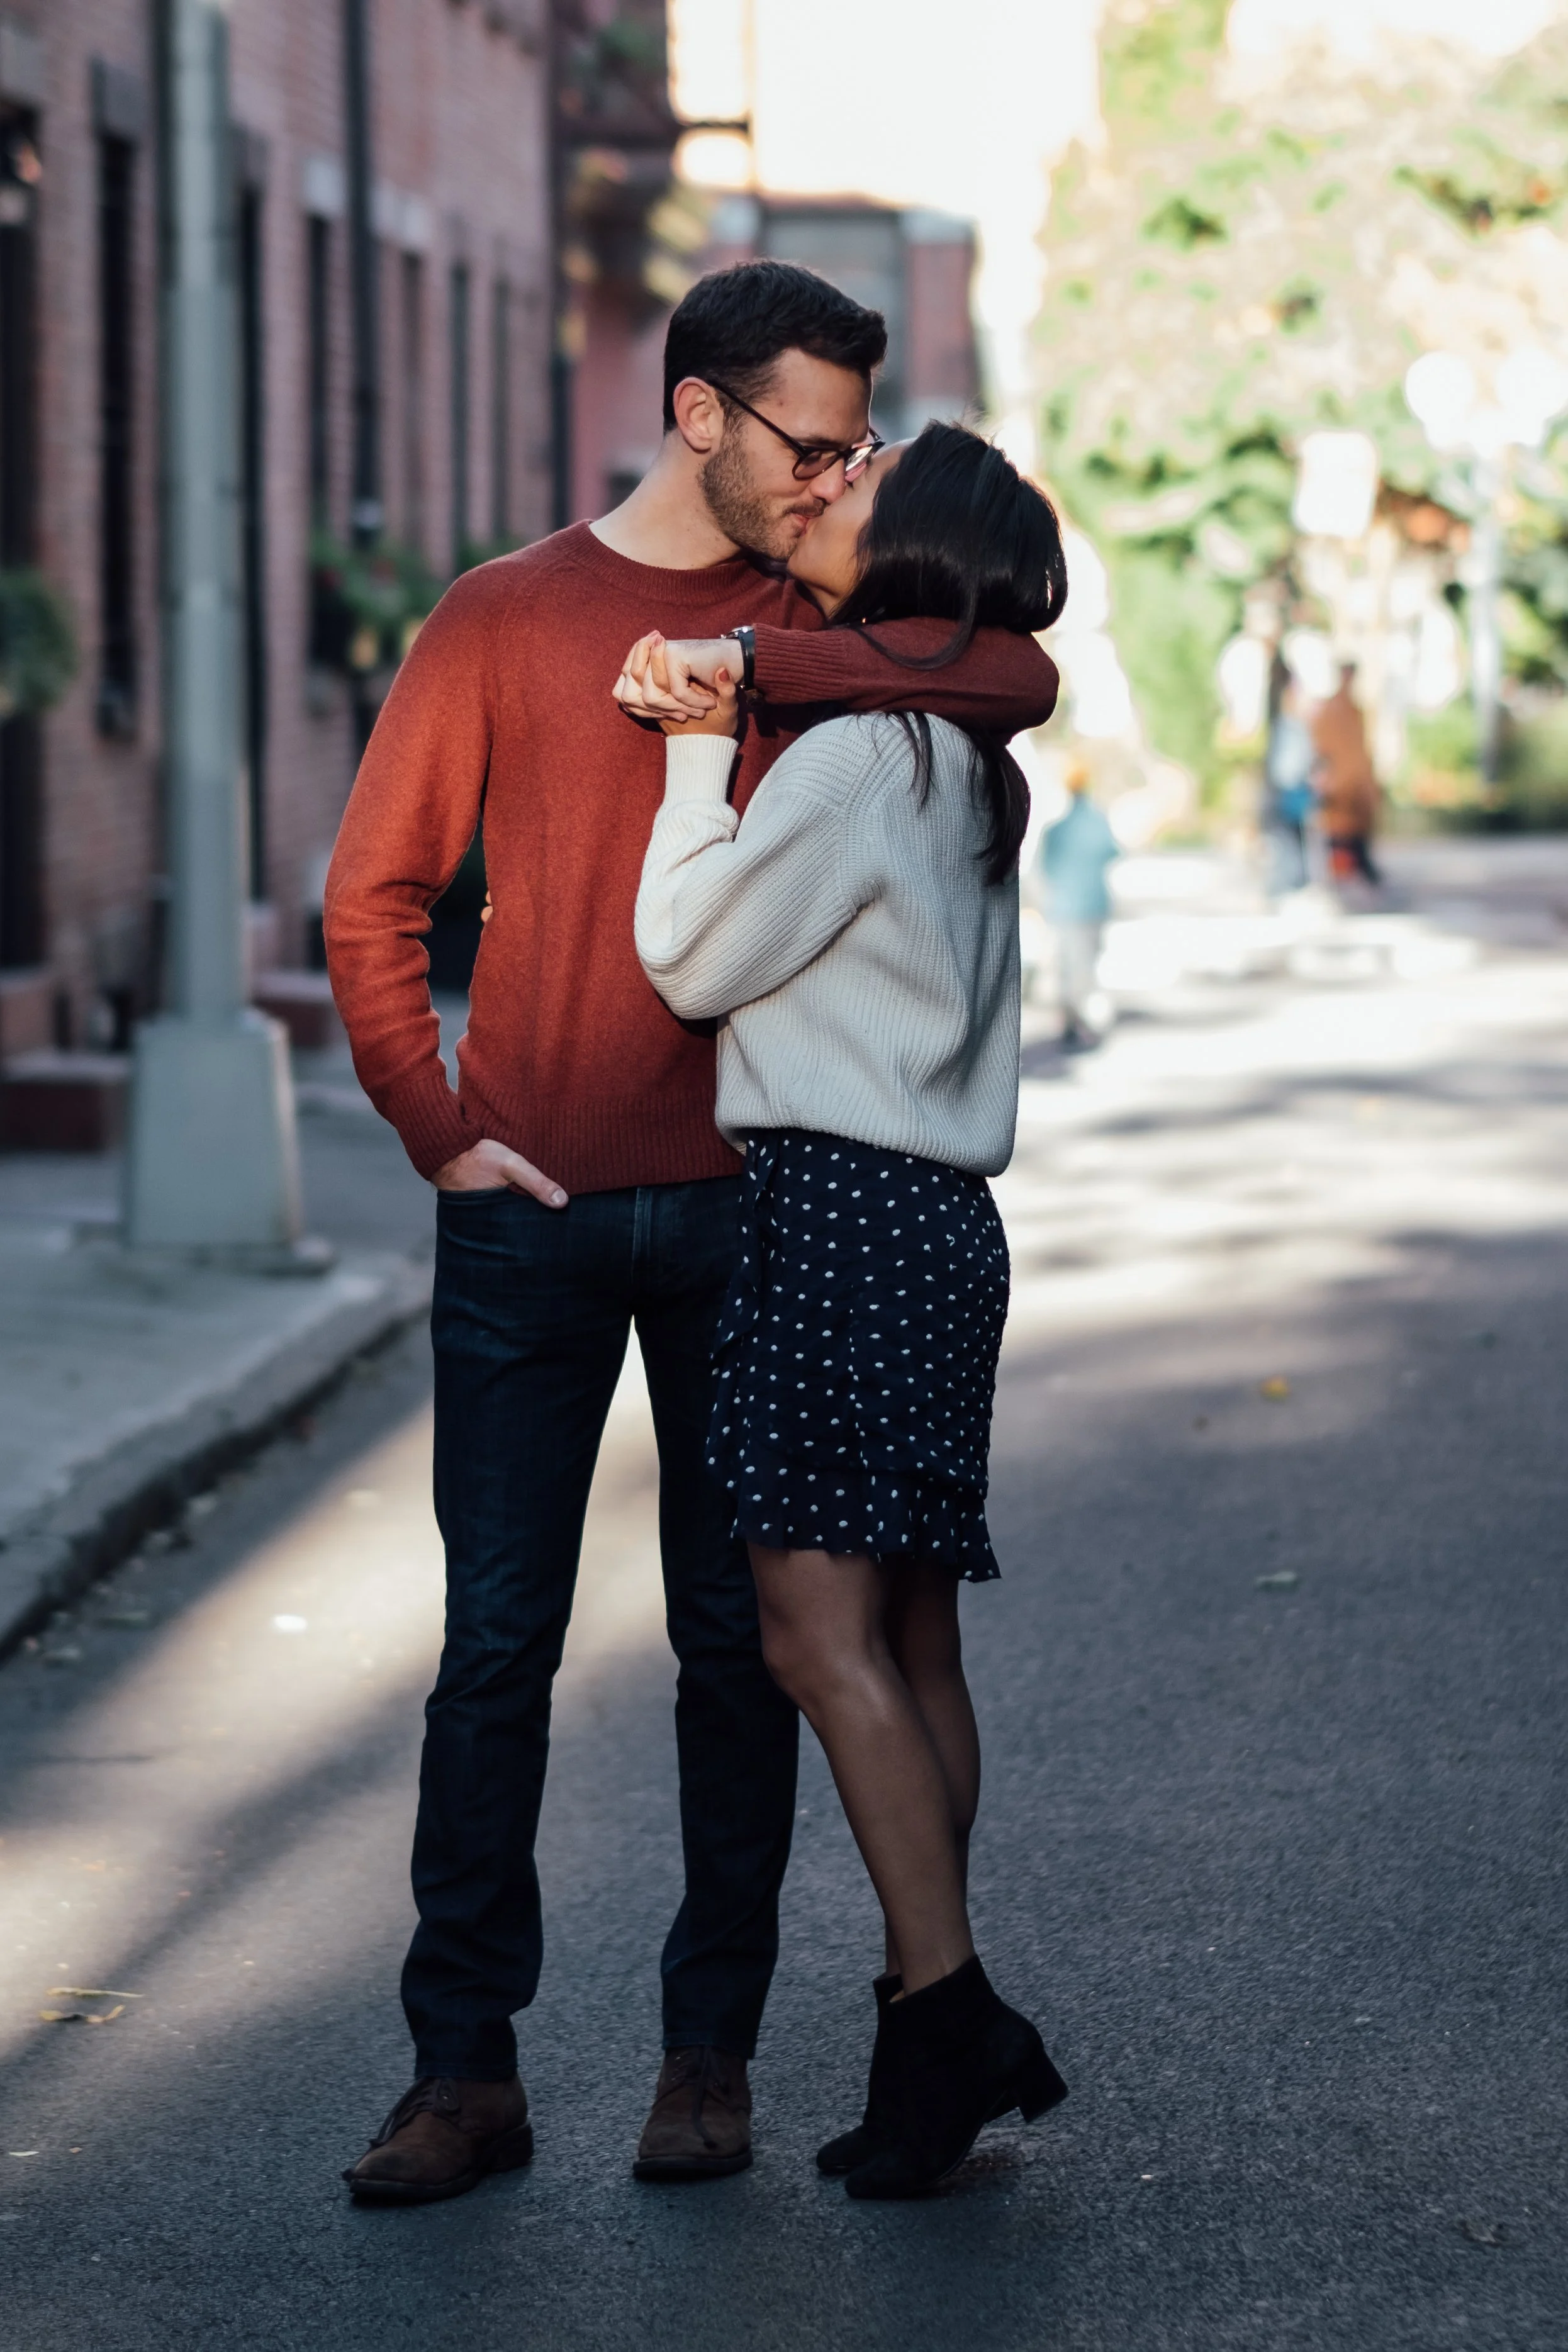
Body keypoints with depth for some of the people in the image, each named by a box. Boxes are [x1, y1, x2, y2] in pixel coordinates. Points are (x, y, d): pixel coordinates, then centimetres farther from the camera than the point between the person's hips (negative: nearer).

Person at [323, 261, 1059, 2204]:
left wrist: (759, 662, -16)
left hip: (747, 1203, 2)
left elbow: (1016, 681, -10)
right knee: (496, 1645, -1)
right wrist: (439, 1134, -5)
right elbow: (373, 893, 4)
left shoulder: (822, 630, 9)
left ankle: (710, 2056, 13)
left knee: (738, 1640, 5)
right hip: (534, 1217, -2)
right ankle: (465, 2069, 4)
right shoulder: (502, 621, 5)